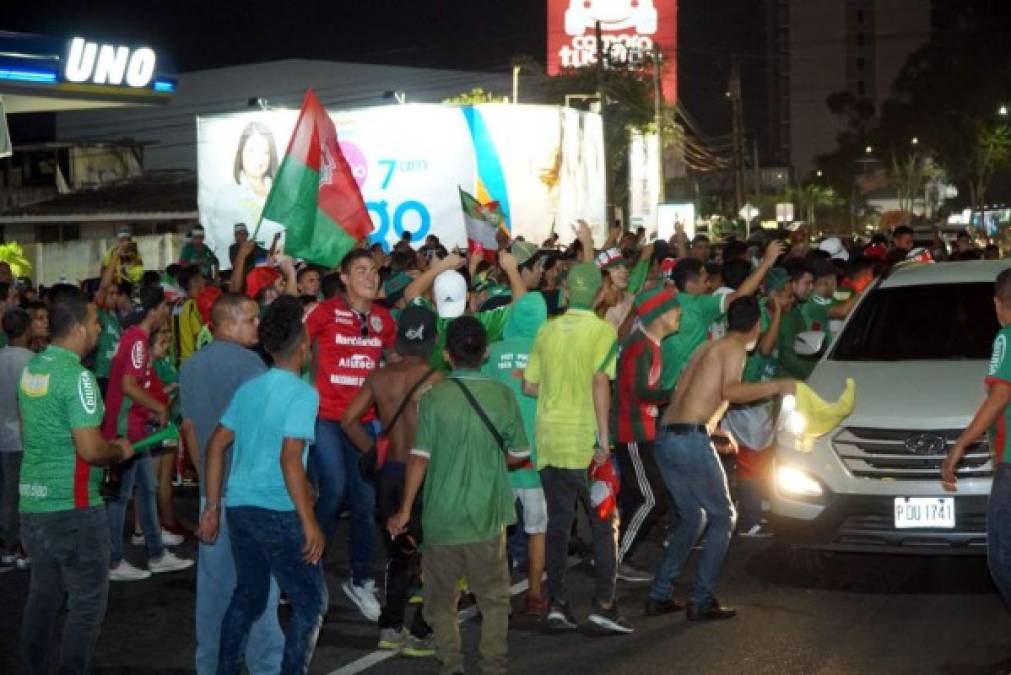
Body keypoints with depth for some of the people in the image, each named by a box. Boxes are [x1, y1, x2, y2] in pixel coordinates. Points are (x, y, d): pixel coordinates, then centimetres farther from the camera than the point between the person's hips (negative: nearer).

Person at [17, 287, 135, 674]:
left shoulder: (32, 368, 9)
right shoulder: (77, 376, -18)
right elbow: (91, 450, -23)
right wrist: (120, 451, -4)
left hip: (33, 501, 9)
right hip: (72, 505, -8)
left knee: (43, 596, 17)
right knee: (87, 601, 1)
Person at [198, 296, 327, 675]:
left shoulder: (248, 389, 10)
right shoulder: (302, 393, -12)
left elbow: (215, 445, 11)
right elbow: (290, 459, -21)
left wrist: (212, 506, 16)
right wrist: (309, 522, -19)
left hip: (239, 507, 7)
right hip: (279, 513, -7)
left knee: (248, 596, 20)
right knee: (311, 602, 4)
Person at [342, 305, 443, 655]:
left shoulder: (379, 377, 2)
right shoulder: (435, 380, -13)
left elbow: (349, 420, 0)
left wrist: (373, 450, 8)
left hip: (388, 472, 5)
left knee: (398, 551, 19)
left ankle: (390, 627, 22)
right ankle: (421, 634, 7)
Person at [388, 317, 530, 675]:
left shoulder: (434, 397, -10)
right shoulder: (502, 395, -5)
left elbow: (419, 457, -10)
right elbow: (518, 454, 3)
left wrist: (405, 509, -2)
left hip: (442, 516, -1)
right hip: (487, 517, 1)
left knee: (441, 600, 14)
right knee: (494, 599, 14)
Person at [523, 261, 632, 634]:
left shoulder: (547, 330, 7)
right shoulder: (603, 330, -8)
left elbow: (529, 385, 8)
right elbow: (600, 381, -19)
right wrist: (604, 438, -18)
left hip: (549, 439, 5)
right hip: (585, 440, -5)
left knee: (558, 522, 10)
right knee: (605, 522, 5)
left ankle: (557, 603, 9)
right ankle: (604, 603, 1)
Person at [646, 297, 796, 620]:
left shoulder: (708, 347, 24)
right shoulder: (735, 348, -3)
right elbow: (729, 391, -20)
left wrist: (717, 429, 41)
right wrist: (776, 386, -11)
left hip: (665, 438, 9)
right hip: (692, 439, -9)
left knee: (692, 516, 20)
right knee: (722, 518, 5)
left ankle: (659, 595, 18)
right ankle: (702, 601, 1)